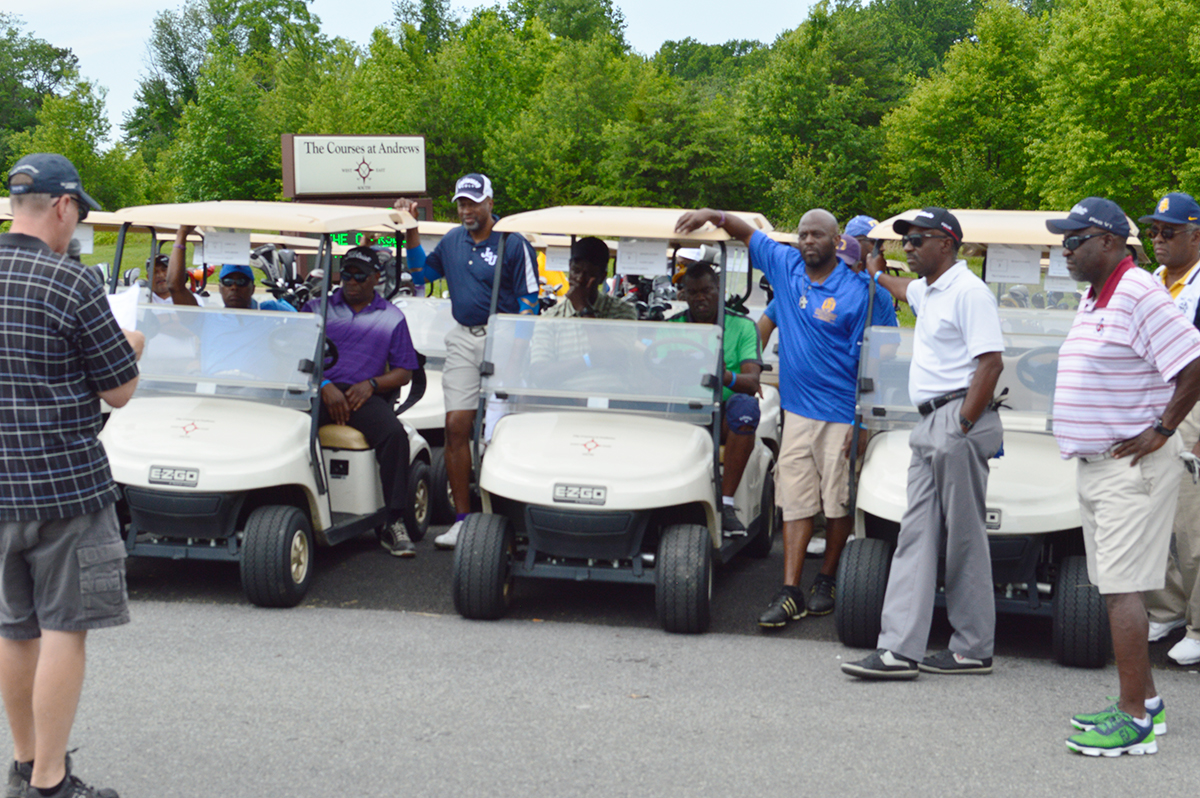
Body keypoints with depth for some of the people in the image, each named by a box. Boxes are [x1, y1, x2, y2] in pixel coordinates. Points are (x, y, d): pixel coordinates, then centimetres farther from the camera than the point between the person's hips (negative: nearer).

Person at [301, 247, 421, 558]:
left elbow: (404, 371, 12)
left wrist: (371, 384, -7)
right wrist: (325, 386, -10)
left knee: (395, 435, -31)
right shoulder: (317, 308, 17)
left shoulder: (392, 317, 16)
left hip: (365, 396, 0)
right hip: (319, 391, 0)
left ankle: (395, 523, -25)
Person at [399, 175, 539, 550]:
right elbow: (421, 270, 28)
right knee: (456, 426, -3)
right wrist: (411, 230, 16)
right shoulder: (453, 240, 14)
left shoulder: (513, 243, -4)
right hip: (463, 339, 5)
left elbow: (529, 300, -5)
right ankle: (462, 516, 2)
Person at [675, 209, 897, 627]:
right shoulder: (785, 266, 7)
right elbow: (747, 233, 19)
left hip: (843, 415, -4)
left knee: (839, 503, 6)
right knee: (795, 501, 0)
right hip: (797, 409, 4)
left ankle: (826, 581, 23)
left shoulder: (860, 291, -8)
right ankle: (790, 593, -2)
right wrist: (712, 214, 0)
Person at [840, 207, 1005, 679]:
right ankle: (899, 650, -1)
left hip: (957, 418, -10)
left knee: (964, 538, -3)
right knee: (916, 535, 2)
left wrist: (963, 425, -20)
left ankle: (973, 650, 6)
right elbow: (904, 291, 47)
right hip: (929, 426, 10)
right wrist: (876, 273, 61)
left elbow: (991, 362, -18)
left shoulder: (968, 291, -9)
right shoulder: (928, 292, 20)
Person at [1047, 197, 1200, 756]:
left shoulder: (1138, 294, -16)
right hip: (1095, 464, 10)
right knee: (1113, 588, 13)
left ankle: (1135, 720, -7)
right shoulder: (1093, 297, 16)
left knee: (1121, 588, -11)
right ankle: (1144, 701, 22)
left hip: (1131, 465, -10)